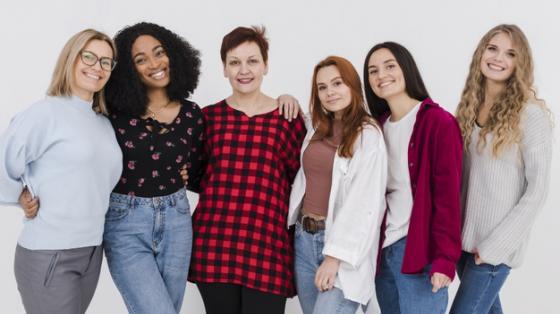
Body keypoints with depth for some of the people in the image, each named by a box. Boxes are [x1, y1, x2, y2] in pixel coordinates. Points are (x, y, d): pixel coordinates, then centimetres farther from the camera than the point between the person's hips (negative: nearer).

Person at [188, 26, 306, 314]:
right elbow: (197, 175, 16)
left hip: (267, 243, -1)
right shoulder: (209, 116, 7)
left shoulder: (288, 119, 4)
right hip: (213, 244, 2)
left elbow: (299, 181, 10)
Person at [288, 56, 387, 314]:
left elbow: (364, 204, -13)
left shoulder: (368, 134, -8)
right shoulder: (317, 129, 12)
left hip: (342, 246, -6)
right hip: (304, 237, 6)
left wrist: (335, 256, -18)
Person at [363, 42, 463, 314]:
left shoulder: (439, 122, -9)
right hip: (382, 247, 6)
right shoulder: (379, 125, 11)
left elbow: (448, 195, -13)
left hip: (420, 250, -6)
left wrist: (445, 258, -17)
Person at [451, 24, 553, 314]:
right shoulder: (470, 105, 5)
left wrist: (495, 244, -13)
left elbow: (538, 189, -12)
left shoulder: (530, 114, -12)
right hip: (463, 234, 5)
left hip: (497, 242, -5)